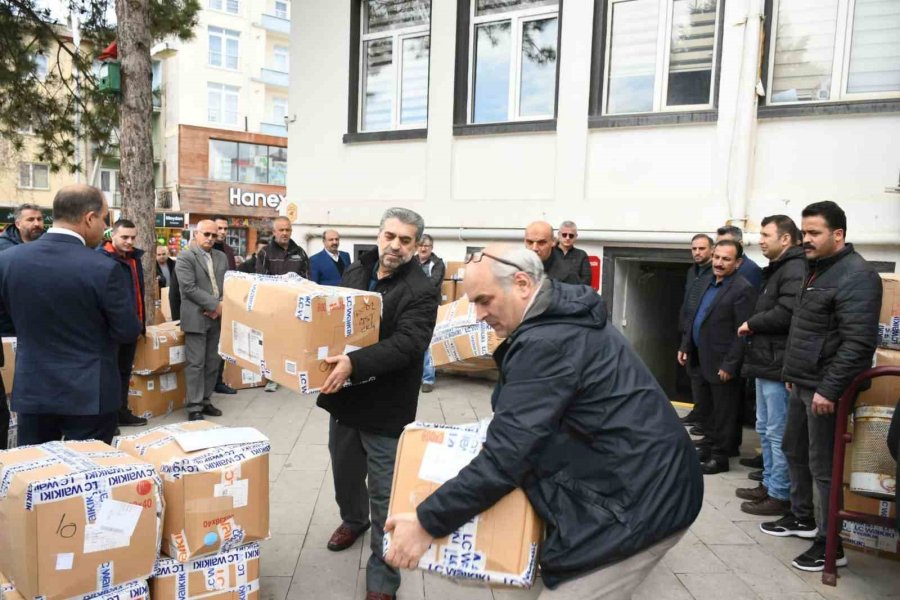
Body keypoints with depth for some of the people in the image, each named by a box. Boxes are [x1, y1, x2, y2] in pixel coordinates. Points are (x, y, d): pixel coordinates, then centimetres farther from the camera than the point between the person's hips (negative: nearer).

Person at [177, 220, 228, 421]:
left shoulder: (222, 257, 14)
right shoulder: (185, 257, -5)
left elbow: (229, 285, 11)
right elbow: (189, 288, -15)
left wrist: (220, 308, -6)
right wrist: (215, 304, -16)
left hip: (217, 317, 6)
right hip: (196, 318, -6)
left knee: (213, 363, 10)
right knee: (195, 364, -3)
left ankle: (205, 401, 21)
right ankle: (194, 407, 3)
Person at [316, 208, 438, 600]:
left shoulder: (420, 291, -17)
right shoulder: (355, 271, 5)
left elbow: (407, 344, -29)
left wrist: (355, 363, -39)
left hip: (385, 407, -6)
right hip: (344, 397, 7)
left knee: (384, 494, 4)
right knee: (345, 471, 26)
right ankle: (353, 520, 55)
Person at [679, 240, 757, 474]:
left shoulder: (743, 289, -16)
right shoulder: (711, 284, 12)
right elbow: (696, 319, 18)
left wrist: (729, 365, -21)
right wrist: (686, 346, 13)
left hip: (721, 364, -8)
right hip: (703, 360, 8)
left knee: (723, 412, 4)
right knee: (707, 408, 20)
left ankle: (721, 456, 16)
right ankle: (709, 444, 34)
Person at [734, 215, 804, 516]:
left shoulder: (794, 270, -14)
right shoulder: (776, 270, 19)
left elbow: (785, 314, -26)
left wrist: (751, 323, -12)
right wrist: (754, 327, 2)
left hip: (779, 365, -11)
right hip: (767, 362, 11)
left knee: (778, 433, -1)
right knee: (765, 430, 18)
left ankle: (780, 495, 9)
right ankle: (768, 484, 29)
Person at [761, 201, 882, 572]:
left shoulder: (855, 276, -16)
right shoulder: (816, 270, 15)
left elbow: (857, 342, -23)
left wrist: (829, 390, -24)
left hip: (825, 389, -10)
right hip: (802, 384, 10)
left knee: (823, 466, -2)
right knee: (794, 451, 19)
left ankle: (830, 545, 10)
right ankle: (802, 518, 35)